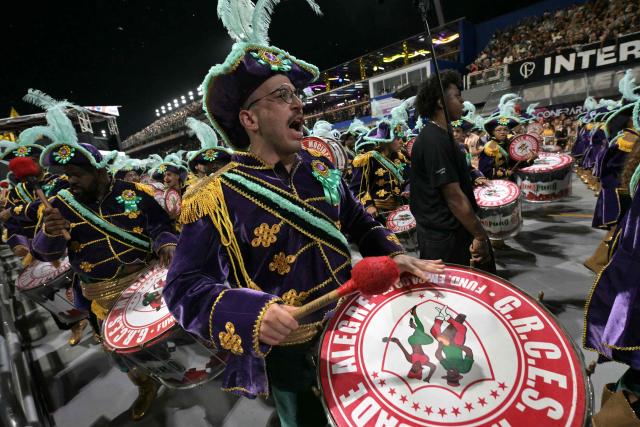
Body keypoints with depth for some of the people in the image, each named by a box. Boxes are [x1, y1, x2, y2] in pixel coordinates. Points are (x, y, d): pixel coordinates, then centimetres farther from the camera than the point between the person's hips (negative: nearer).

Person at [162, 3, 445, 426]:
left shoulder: (321, 167, -3)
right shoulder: (216, 198, -20)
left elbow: (359, 223, 8)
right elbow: (183, 287, -19)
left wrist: (395, 254, -6)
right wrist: (251, 314, -34)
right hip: (292, 353, -4)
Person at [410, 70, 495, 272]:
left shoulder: (440, 136, 11)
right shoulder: (435, 141, -21)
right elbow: (454, 197, -22)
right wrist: (480, 235, -15)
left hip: (449, 232, 10)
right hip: (446, 238, -10)